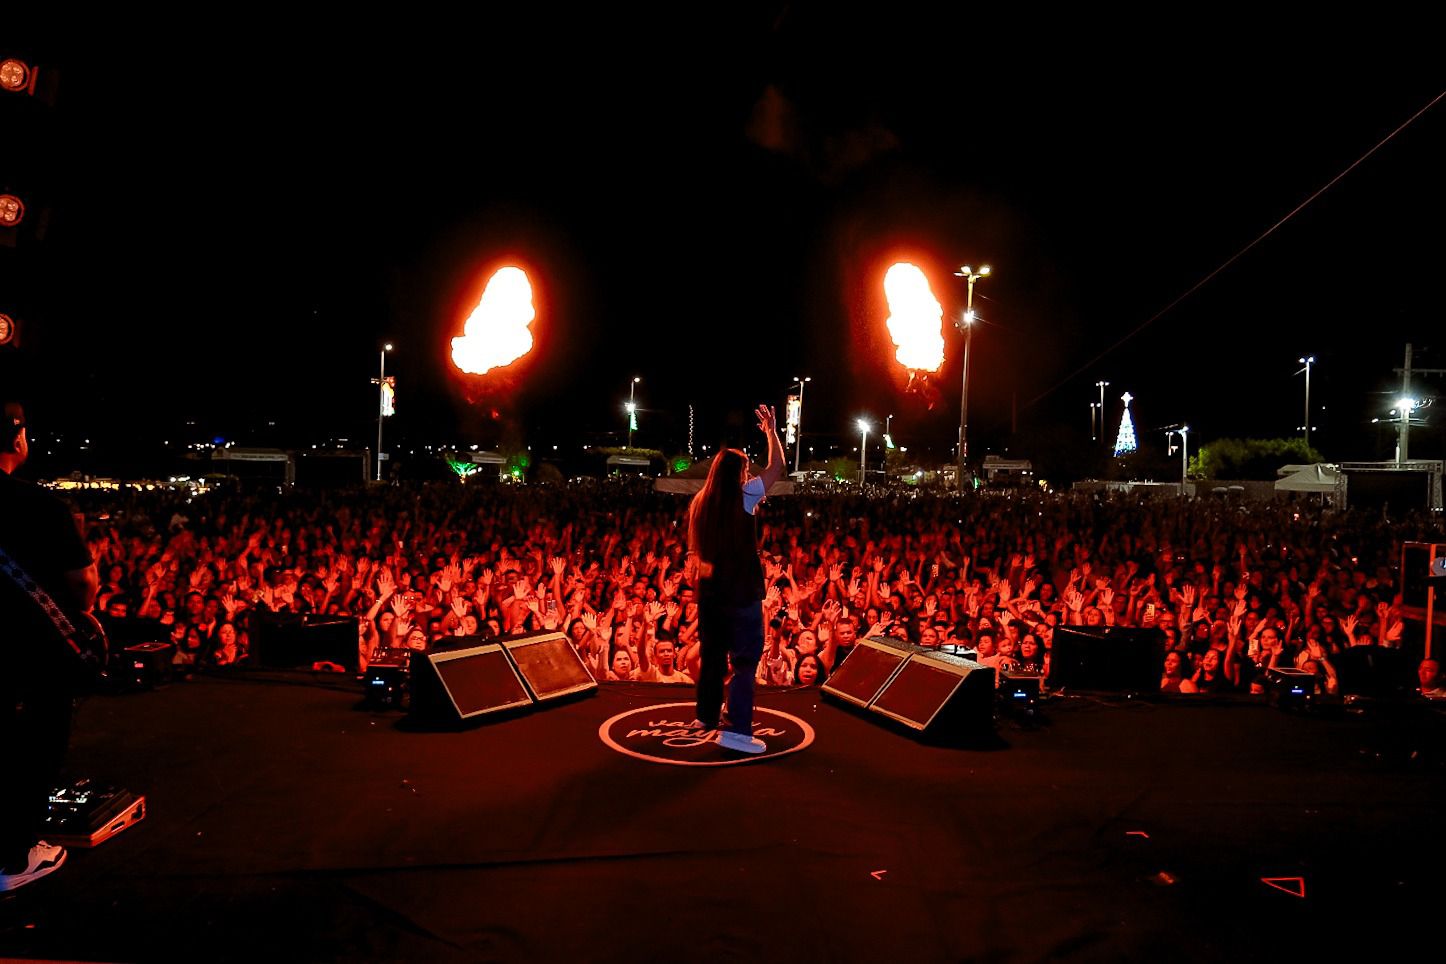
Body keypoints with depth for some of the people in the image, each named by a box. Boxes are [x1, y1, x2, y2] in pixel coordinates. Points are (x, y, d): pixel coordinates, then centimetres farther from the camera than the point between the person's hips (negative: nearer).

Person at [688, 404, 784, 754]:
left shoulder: (700, 503, 8)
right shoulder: (743, 496, -9)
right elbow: (776, 467, 1)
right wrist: (771, 431, 14)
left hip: (709, 588, 7)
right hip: (741, 590, -6)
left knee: (713, 654, 18)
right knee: (746, 659, -4)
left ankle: (707, 715, 31)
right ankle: (737, 730, -10)